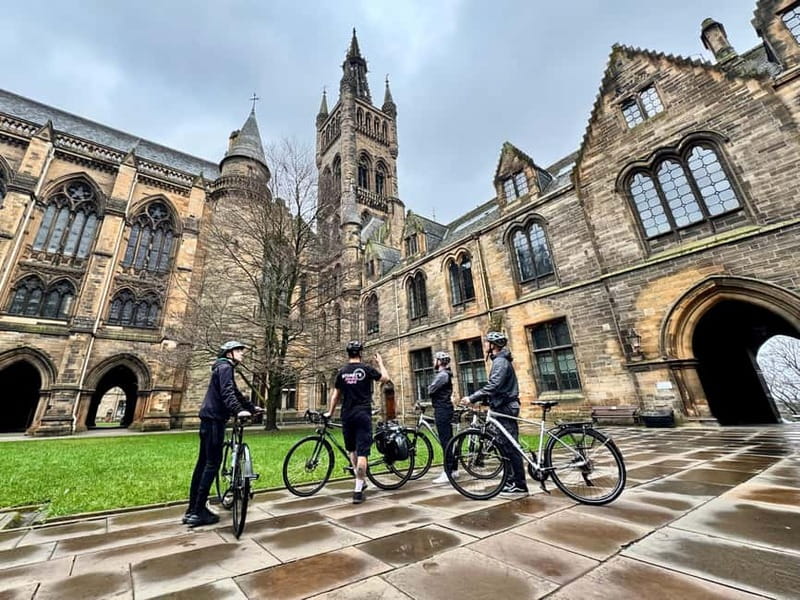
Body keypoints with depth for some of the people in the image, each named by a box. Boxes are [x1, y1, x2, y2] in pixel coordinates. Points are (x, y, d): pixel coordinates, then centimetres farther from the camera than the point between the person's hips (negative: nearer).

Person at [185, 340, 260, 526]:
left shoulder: (225, 368, 21)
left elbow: (236, 393, 26)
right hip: (214, 419, -10)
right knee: (213, 463, -5)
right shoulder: (225, 367, -11)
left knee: (203, 462, 14)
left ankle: (193, 509, 22)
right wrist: (239, 411, -39)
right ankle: (198, 512, 0)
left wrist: (252, 407, 27)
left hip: (210, 418, 10)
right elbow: (227, 393, -27)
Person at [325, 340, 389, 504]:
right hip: (363, 414, -3)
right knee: (362, 452, -1)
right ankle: (358, 490, -1)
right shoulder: (367, 369, -5)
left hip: (347, 415, 4)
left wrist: (330, 412, 21)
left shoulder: (342, 372, 4)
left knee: (352, 449, 22)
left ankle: (360, 480, 29)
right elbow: (385, 378, 6)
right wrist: (380, 363, 18)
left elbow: (336, 395, 8)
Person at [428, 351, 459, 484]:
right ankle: (453, 469, 24)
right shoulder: (444, 374, 17)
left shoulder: (442, 375, -16)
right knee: (448, 440, 15)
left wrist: (430, 388, 1)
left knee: (445, 441, -6)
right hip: (444, 409, 10)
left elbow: (430, 390, -18)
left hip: (442, 410, -10)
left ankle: (447, 473, -1)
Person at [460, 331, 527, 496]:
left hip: (505, 408, -10)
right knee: (508, 446, 14)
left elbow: (493, 386, -27)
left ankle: (519, 486, 5)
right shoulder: (501, 360, 17)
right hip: (504, 407, 10)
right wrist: (478, 398, 13)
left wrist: (472, 398, -28)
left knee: (509, 447, -3)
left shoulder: (500, 361, -15)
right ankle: (512, 482, 23)